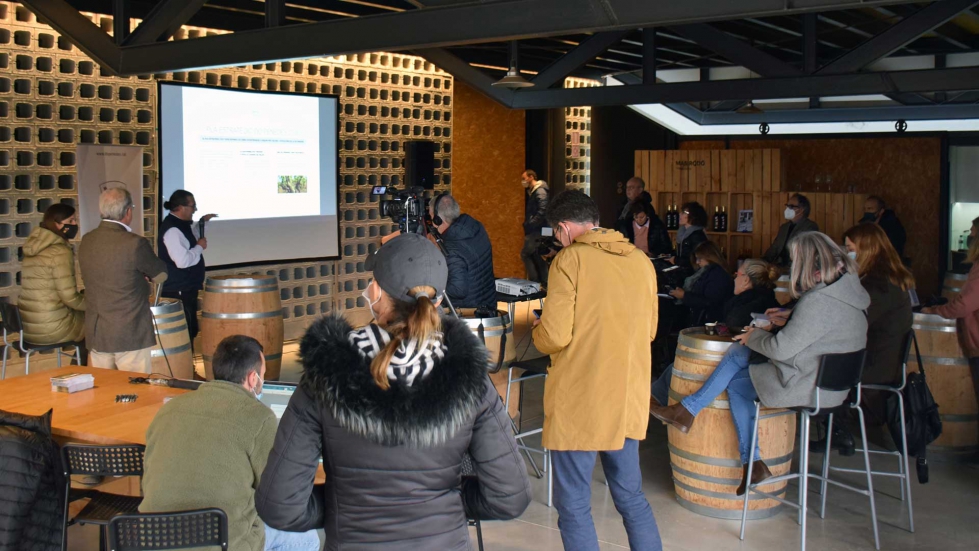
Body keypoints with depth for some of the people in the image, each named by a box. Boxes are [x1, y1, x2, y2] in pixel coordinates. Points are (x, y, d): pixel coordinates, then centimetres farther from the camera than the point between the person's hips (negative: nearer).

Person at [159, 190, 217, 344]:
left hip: (186, 290, 11)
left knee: (190, 332, 16)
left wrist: (203, 221, 23)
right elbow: (182, 261, -29)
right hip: (177, 292, -11)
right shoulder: (172, 229, -20)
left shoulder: (181, 225, 12)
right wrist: (200, 247, -14)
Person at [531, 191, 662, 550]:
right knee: (632, 498, 19)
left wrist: (538, 329, 5)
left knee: (573, 507, 5)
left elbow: (554, 337, -16)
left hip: (579, 402, -6)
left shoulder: (570, 259, -11)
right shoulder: (641, 260, 5)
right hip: (629, 400, 6)